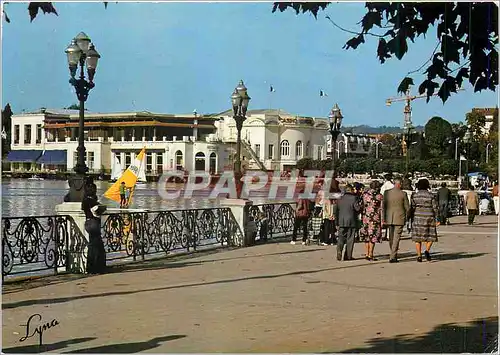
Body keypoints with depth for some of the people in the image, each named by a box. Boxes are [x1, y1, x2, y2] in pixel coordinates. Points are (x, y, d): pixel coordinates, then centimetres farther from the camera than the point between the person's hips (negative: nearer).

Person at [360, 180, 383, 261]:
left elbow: (362, 206, 7)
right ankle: (370, 255, 0)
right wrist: (382, 220, -3)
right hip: (375, 218, -4)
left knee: (366, 236, 15)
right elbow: (381, 209, -6)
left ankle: (367, 254, 17)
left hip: (365, 217, 4)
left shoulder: (364, 194, 5)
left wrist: (361, 217, 13)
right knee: (373, 236, 1)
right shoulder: (379, 196, -5)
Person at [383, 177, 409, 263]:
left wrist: (383, 219, 3)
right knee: (396, 238, 0)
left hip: (389, 218, 3)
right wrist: (407, 217, 14)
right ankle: (392, 257, -4)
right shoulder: (403, 194, -8)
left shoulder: (386, 193, -1)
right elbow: (407, 207, -3)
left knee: (391, 238, 17)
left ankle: (394, 255, 28)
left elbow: (383, 206, -1)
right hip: (399, 218, -3)